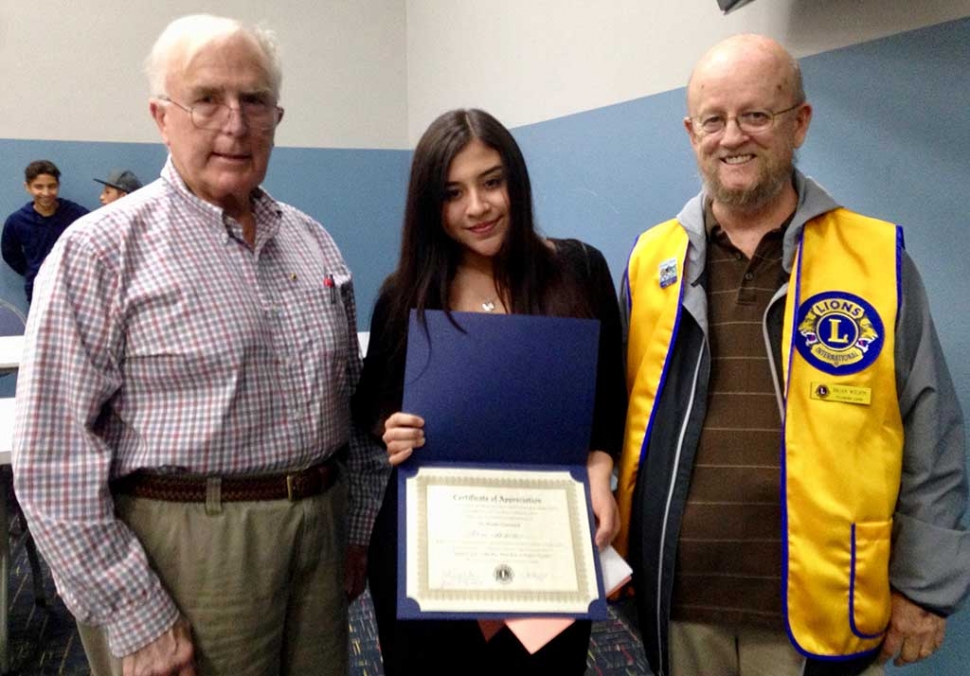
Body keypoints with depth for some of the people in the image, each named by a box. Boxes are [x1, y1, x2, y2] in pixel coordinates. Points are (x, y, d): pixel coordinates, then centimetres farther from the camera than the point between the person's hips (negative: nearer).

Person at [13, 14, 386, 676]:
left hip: (321, 536, 5)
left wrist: (358, 532, 12)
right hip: (180, 547, -5)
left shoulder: (314, 242, 9)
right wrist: (137, 620, -13)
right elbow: (56, 462, -12)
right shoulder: (99, 251, -9)